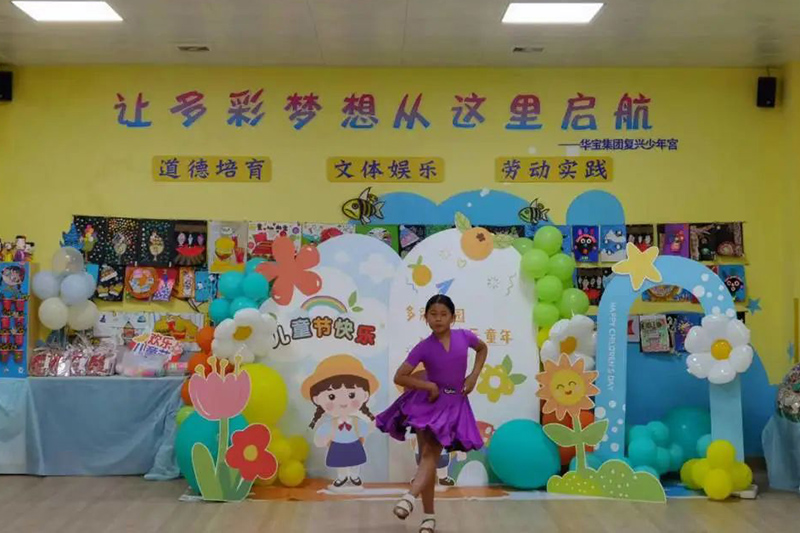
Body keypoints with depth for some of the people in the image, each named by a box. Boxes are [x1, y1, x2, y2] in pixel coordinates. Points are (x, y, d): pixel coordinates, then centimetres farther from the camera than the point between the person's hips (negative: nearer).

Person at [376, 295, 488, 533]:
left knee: (431, 456, -9)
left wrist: (474, 375, 3)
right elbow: (399, 377, -9)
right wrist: (429, 385, -17)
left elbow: (482, 348, 17)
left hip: (453, 404, 1)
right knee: (427, 456, 1)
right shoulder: (424, 348, -11)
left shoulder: (464, 336, -6)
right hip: (429, 402, -1)